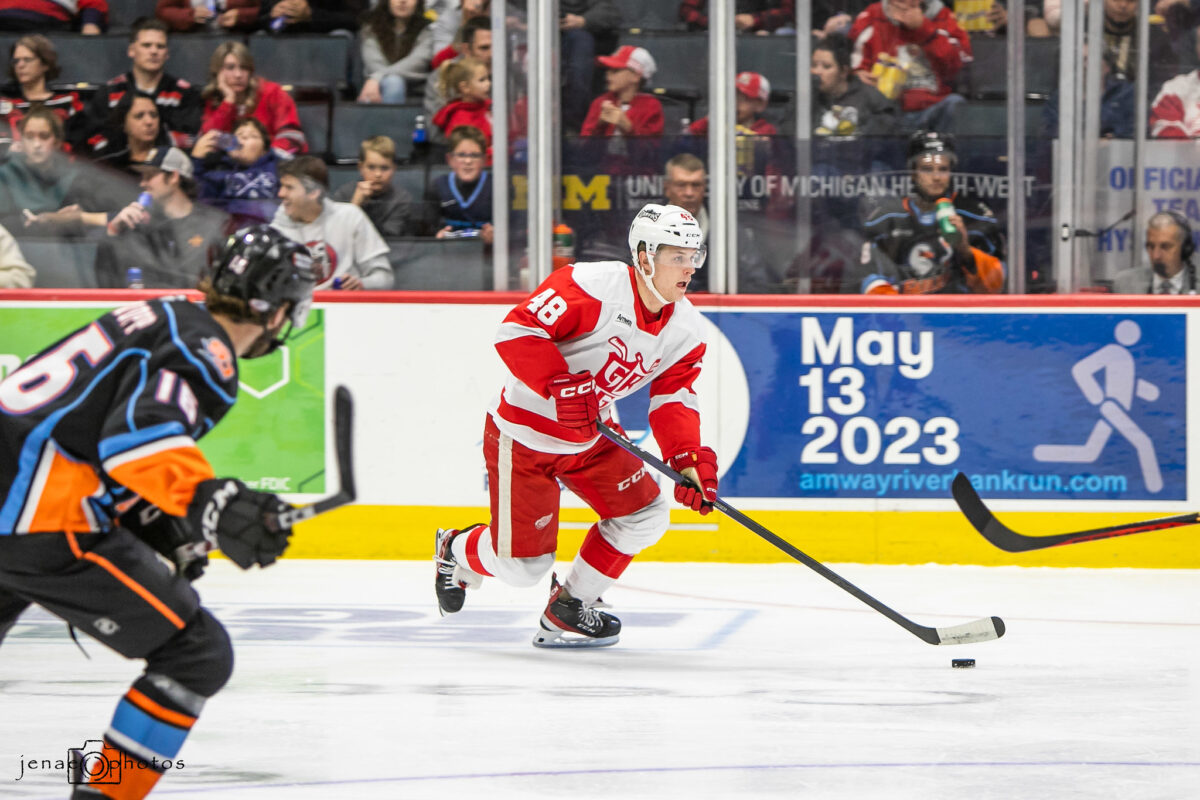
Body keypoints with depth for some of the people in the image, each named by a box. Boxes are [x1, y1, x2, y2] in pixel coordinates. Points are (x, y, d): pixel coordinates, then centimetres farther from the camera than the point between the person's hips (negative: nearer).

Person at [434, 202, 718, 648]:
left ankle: (568, 609, 13)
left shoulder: (686, 329, -4)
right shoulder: (593, 286, -27)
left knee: (644, 517, -5)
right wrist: (560, 386, -38)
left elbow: (672, 399, -4)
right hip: (523, 436, -7)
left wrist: (690, 461, -20)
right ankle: (457, 552, 32)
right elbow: (517, 330, -29)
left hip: (591, 438, 7)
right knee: (522, 565, -3)